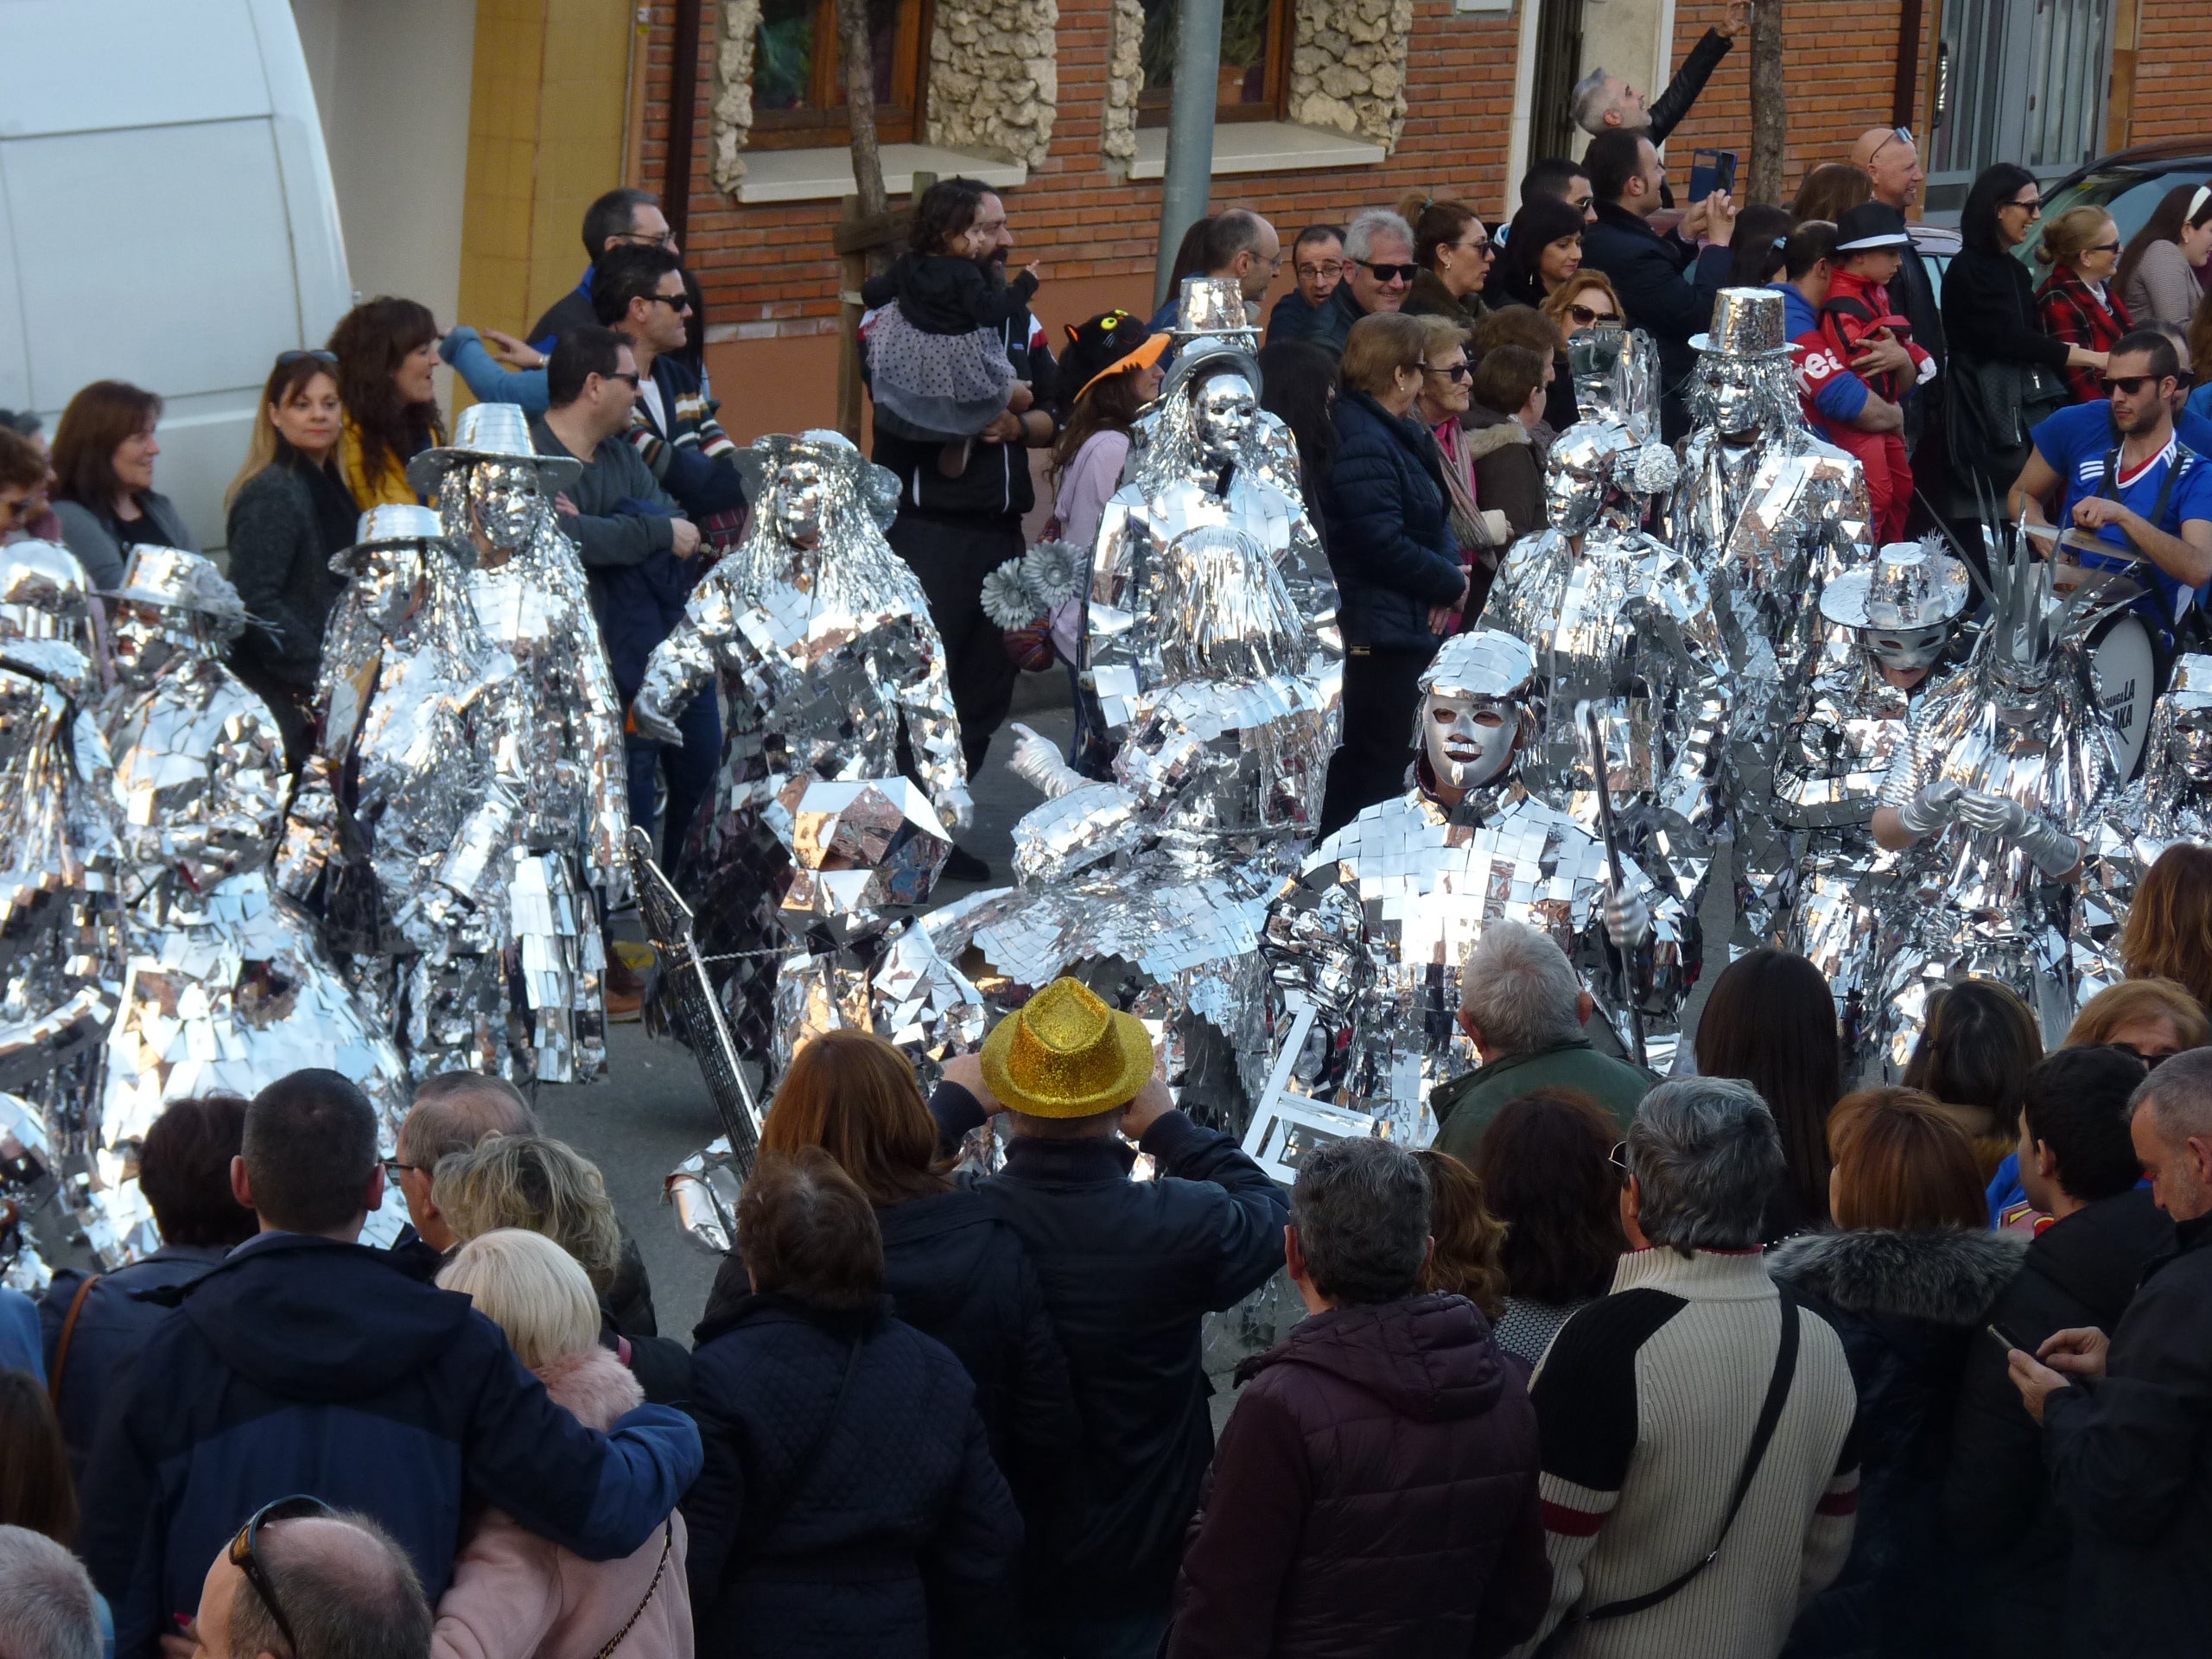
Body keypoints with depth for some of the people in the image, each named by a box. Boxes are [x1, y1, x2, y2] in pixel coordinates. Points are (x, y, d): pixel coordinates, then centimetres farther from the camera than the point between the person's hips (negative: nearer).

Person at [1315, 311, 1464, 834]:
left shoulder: (1401, 434, 15)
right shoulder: (1360, 444, -20)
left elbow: (1435, 517, 18)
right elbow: (1385, 545, -25)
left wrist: (1449, 570, -3)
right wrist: (1451, 584, -11)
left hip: (1412, 629, 11)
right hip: (1377, 634, -11)